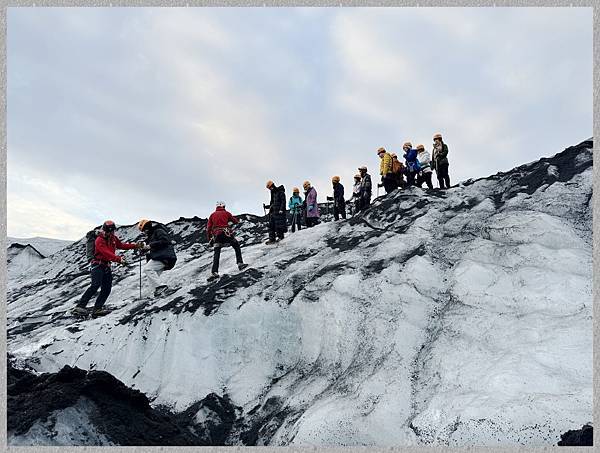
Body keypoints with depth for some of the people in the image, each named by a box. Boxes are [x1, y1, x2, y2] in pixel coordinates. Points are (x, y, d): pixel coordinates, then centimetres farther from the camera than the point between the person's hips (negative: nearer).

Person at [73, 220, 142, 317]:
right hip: (97, 265, -8)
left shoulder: (113, 238, 10)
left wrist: (135, 245, 17)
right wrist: (119, 259, -38)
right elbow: (107, 253, -27)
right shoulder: (99, 240, -13)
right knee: (96, 285, -24)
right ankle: (80, 306, -25)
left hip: (106, 266, 8)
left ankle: (97, 309, -5)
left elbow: (121, 245, 24)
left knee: (107, 288, -3)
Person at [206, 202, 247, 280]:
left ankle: (214, 272, -10)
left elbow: (208, 228, 13)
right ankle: (240, 264, 3)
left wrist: (209, 239, 17)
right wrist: (237, 220, 44)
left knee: (216, 254, 3)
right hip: (226, 233, -2)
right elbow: (235, 221, 21)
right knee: (237, 247, 16)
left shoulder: (212, 215, 18)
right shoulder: (226, 213, 12)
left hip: (216, 235, 2)